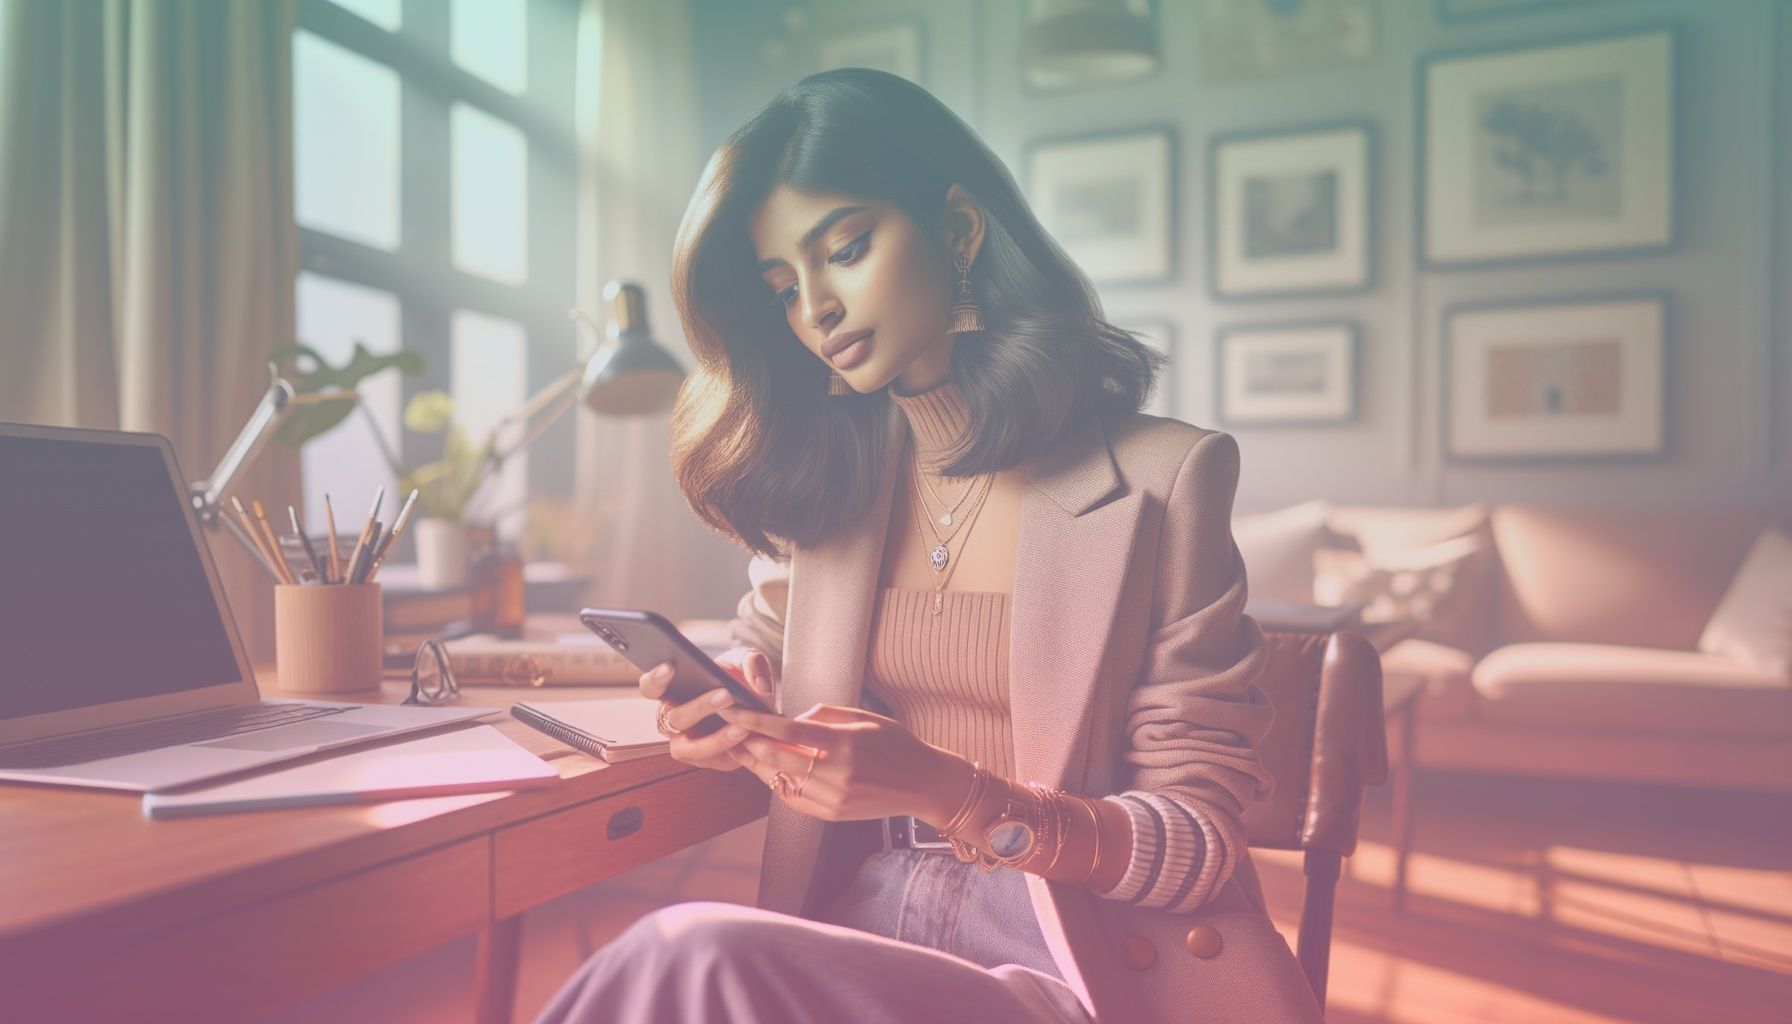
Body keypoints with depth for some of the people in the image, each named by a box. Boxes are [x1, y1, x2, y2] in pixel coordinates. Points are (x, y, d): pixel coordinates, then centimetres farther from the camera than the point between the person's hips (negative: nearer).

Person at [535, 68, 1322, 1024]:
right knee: (683, 946, -28)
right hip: (856, 927, 4)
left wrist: (948, 793, -23)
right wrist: (730, 716, -4)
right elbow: (764, 659, 20)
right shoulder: (821, 481, 5)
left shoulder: (1162, 480, -9)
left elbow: (1203, 838, -8)